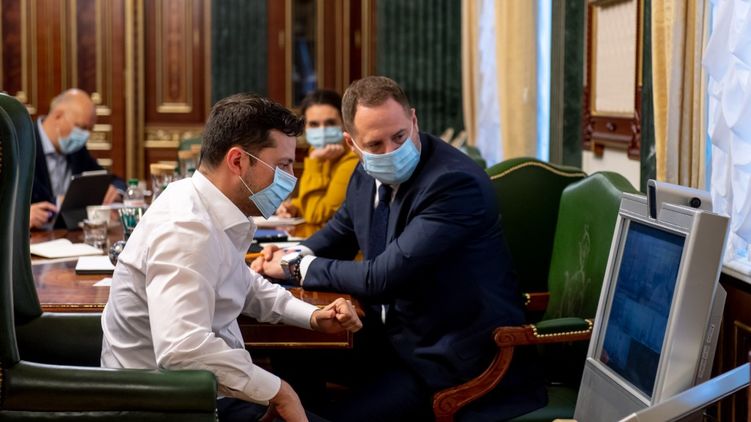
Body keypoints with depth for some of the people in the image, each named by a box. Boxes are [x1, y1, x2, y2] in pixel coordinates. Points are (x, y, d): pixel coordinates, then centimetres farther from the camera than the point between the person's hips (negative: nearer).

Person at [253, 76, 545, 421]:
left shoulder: (455, 182, -22)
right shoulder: (368, 176, 4)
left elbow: (383, 278, -26)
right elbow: (339, 232, 23)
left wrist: (299, 267, -12)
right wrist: (294, 255, 0)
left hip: (452, 356, -8)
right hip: (395, 339, 8)